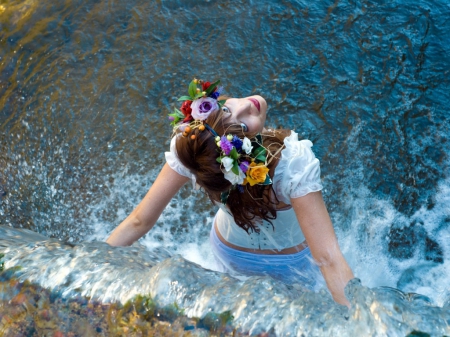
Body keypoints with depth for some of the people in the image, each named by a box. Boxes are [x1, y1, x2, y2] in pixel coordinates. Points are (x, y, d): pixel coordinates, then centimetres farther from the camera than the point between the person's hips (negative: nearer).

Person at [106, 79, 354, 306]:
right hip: (290, 262, -3)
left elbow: (139, 221, -29)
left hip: (227, 251, 3)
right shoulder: (294, 161, -44)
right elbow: (329, 258, -47)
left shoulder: (190, 146, -33)